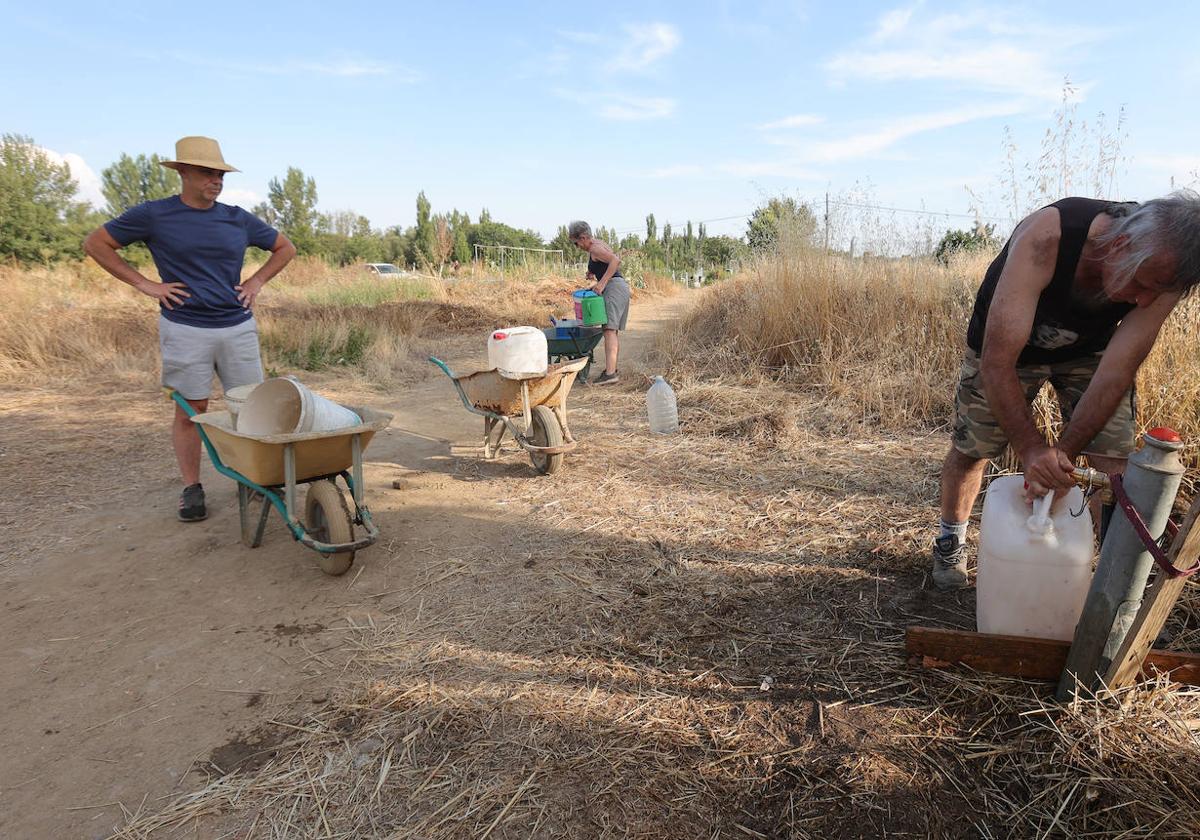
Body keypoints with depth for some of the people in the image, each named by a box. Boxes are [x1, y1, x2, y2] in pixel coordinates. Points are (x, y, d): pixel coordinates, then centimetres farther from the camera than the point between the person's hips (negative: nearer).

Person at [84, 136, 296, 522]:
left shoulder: (238, 219, 7)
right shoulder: (154, 215, 0)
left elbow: (285, 248, 19)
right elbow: (95, 243, 8)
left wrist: (256, 281, 7)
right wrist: (144, 284, -1)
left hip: (238, 327, 3)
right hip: (185, 330, -2)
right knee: (190, 411, 3)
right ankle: (191, 489, 15)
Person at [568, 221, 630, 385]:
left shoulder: (594, 249, -9)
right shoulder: (600, 244, 22)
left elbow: (615, 260, -24)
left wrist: (602, 283, -27)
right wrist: (594, 274, 12)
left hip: (614, 286, -11)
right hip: (621, 286, 11)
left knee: (609, 329, -18)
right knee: (613, 331, 12)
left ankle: (610, 373, -27)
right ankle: (612, 369, 16)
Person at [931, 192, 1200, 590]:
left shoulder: (1161, 272, -28)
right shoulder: (1044, 239, -40)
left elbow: (1115, 374, -25)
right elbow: (996, 362, -41)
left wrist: (1062, 455, -33)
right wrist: (1032, 450, -44)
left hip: (1089, 348, 3)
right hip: (1005, 341, -2)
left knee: (1117, 460, -9)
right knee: (970, 448, 4)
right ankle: (951, 538, 29)